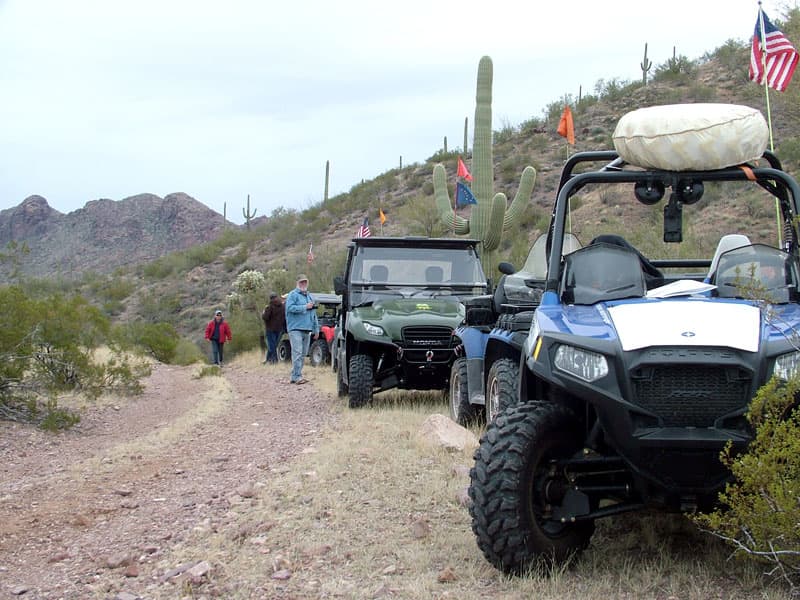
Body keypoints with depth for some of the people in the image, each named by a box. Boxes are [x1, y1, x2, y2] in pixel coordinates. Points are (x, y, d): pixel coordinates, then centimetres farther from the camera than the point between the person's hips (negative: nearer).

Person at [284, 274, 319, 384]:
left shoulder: (310, 296, 21)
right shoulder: (293, 295, -2)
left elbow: (314, 314, 25)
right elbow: (290, 308, -17)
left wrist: (316, 329, 21)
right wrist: (305, 307, -14)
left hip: (307, 329, 8)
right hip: (296, 328, -8)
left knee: (303, 354, 7)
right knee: (297, 352, -13)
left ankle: (294, 376, 12)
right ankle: (297, 376, -15)